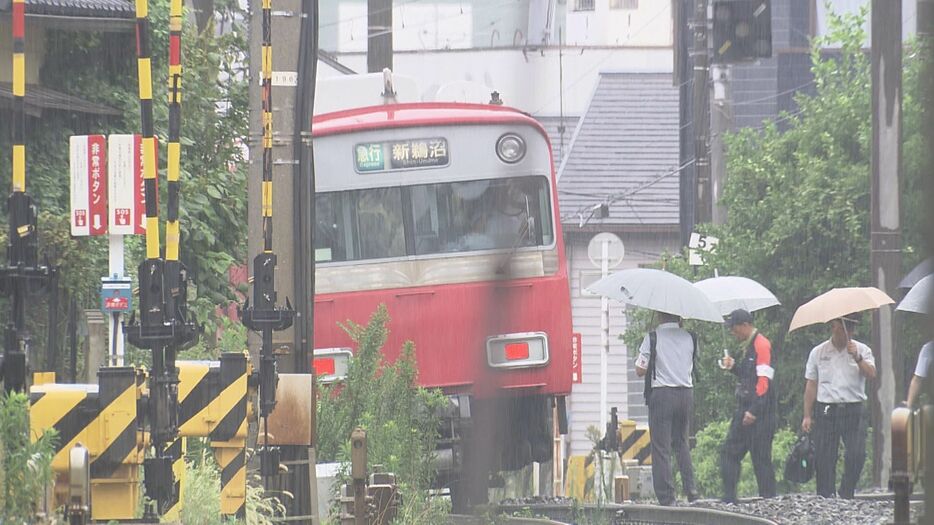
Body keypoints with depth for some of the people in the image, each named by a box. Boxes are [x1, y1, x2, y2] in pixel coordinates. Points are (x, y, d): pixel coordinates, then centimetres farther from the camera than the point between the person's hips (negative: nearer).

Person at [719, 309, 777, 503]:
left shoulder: (762, 345, -14)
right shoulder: (749, 346, 17)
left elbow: (764, 381, -20)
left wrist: (754, 411, -22)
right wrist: (734, 367, 8)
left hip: (760, 413, -10)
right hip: (745, 409, 10)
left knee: (761, 458, -6)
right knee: (729, 452, 7)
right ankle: (729, 500, 9)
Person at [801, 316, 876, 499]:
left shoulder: (862, 350, 8)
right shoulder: (818, 353, 10)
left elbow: (872, 374, -6)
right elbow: (811, 386, 12)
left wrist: (858, 358, -20)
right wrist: (807, 416, 9)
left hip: (853, 411, -1)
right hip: (826, 411, 1)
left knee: (857, 455, -12)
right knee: (824, 459, -1)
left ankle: (846, 494, 4)